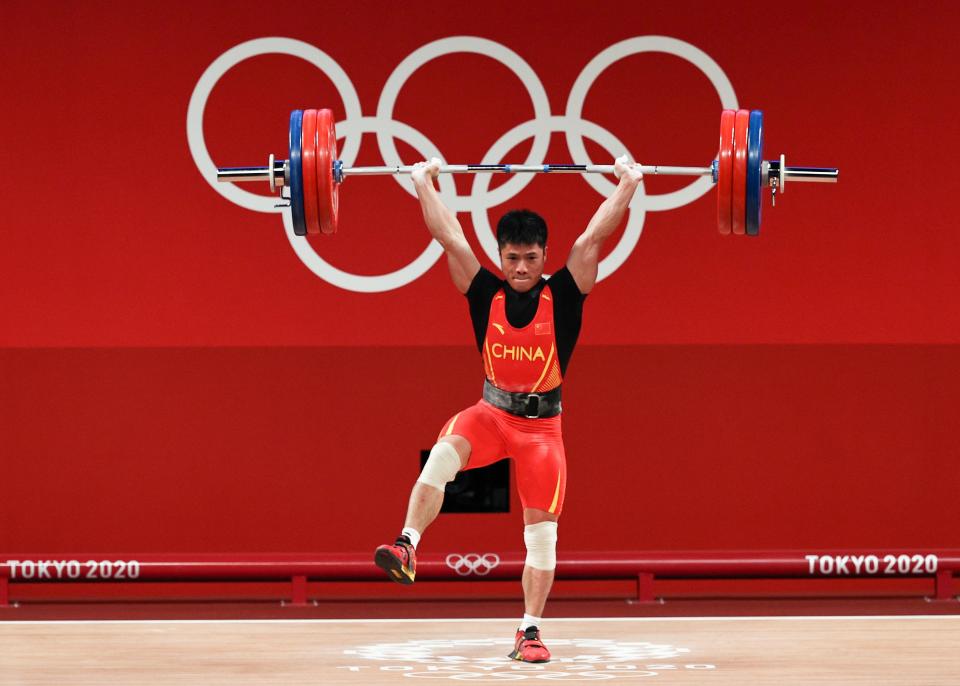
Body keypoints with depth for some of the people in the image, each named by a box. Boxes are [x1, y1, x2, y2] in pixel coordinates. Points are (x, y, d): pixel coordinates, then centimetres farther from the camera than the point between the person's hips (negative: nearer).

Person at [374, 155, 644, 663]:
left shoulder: (563, 294, -5)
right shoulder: (484, 293, -2)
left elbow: (595, 236, -5)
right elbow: (448, 236, 0)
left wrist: (628, 185, -5)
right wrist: (423, 183, 2)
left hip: (542, 423, 0)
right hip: (492, 412, 0)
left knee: (542, 528, -2)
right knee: (444, 451, -33)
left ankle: (529, 631, 6)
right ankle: (406, 548, -43)